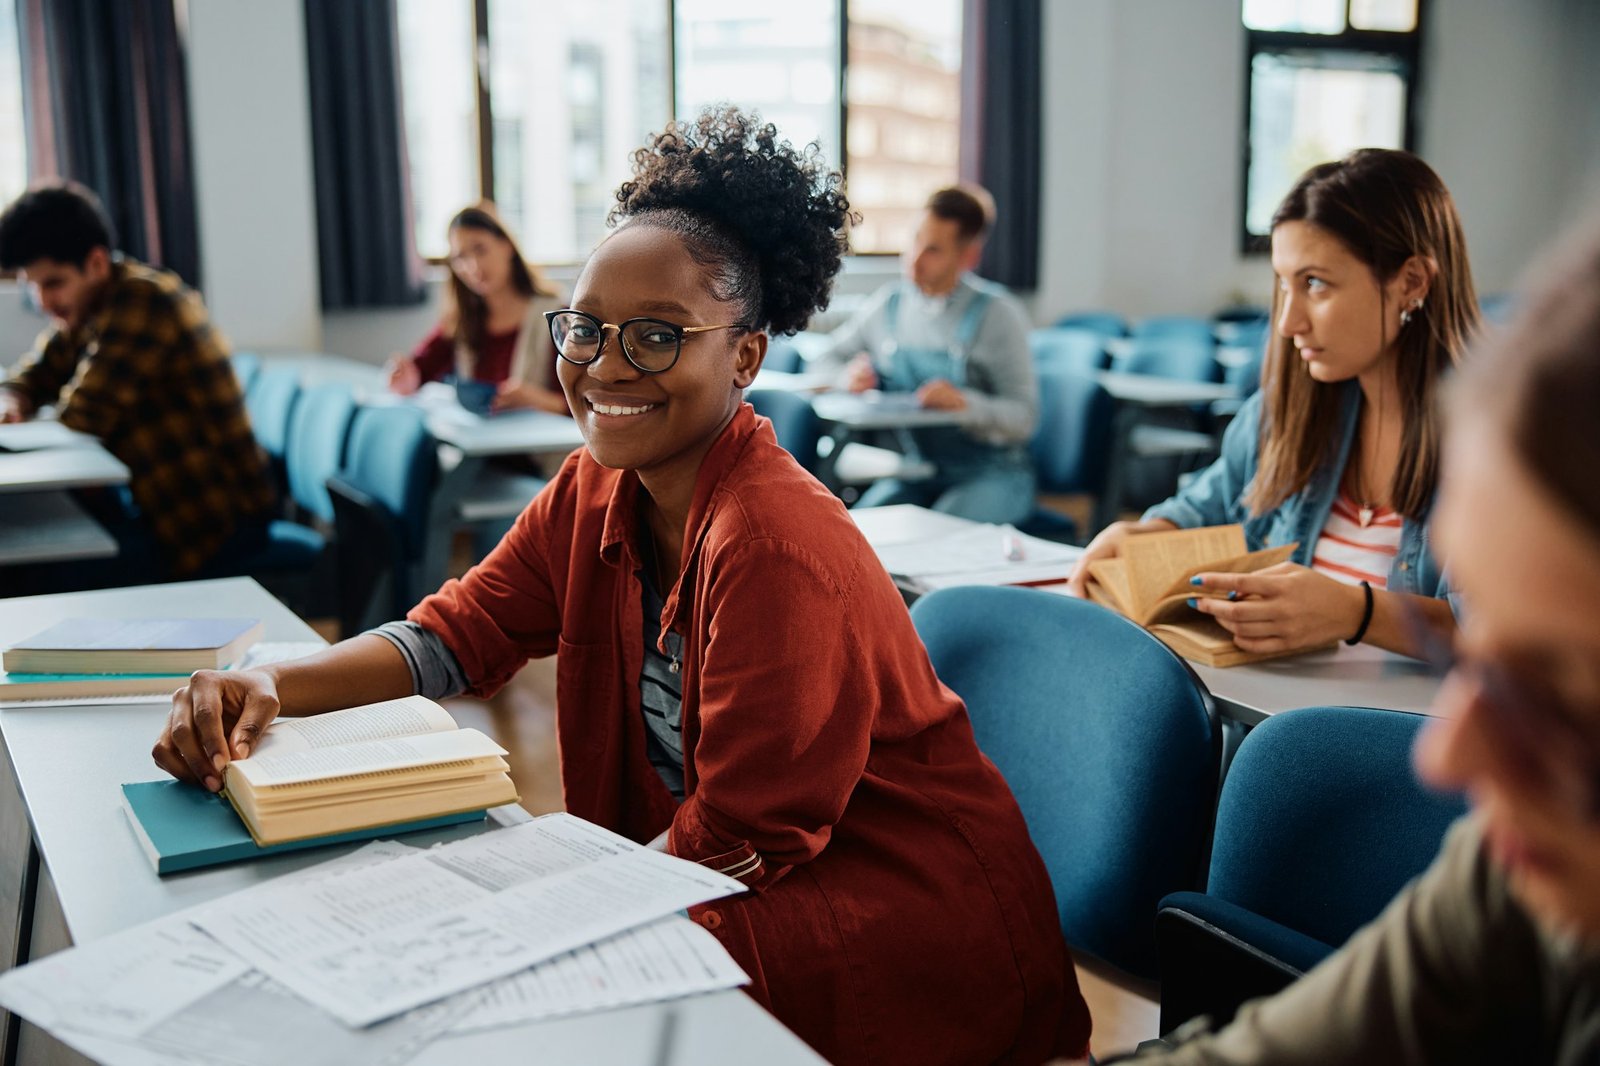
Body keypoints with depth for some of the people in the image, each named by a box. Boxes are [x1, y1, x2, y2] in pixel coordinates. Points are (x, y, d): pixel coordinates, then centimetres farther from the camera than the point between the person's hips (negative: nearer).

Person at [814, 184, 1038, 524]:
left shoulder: (998, 313, -4)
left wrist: (966, 404, -29)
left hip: (989, 473, -3)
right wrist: (848, 376, -6)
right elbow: (823, 364, 18)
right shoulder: (889, 304, 8)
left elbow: (1024, 417, -10)